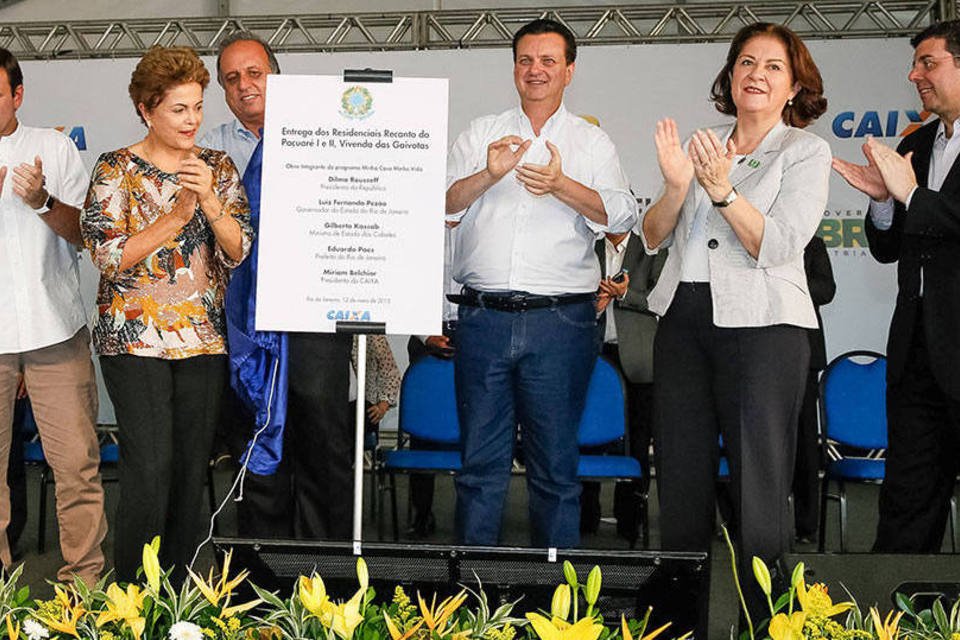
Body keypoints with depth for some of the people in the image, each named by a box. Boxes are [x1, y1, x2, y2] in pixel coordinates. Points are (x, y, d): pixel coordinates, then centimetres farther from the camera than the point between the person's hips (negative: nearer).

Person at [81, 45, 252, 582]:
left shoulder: (218, 167, 8)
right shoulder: (117, 169, -1)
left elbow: (238, 252, 0)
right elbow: (109, 257, -10)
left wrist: (210, 200, -17)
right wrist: (175, 217, -18)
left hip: (204, 338, 4)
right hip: (135, 337, -3)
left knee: (192, 468, 6)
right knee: (150, 466, -11)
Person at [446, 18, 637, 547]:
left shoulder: (592, 142, 11)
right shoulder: (480, 134, 15)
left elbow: (621, 216, -2)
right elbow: (442, 205, 4)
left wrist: (563, 186, -17)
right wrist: (488, 176, -13)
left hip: (559, 321, -1)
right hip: (483, 318, 1)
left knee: (555, 461, 3)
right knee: (480, 459, 6)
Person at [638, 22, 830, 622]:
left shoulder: (806, 152, 1)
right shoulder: (704, 145, 13)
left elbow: (778, 246, -11)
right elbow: (653, 236, 8)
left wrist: (722, 190, -21)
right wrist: (676, 186, -10)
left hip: (761, 324, -5)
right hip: (684, 319, 5)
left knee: (759, 485, -4)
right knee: (681, 477, 10)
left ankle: (767, 618, 5)